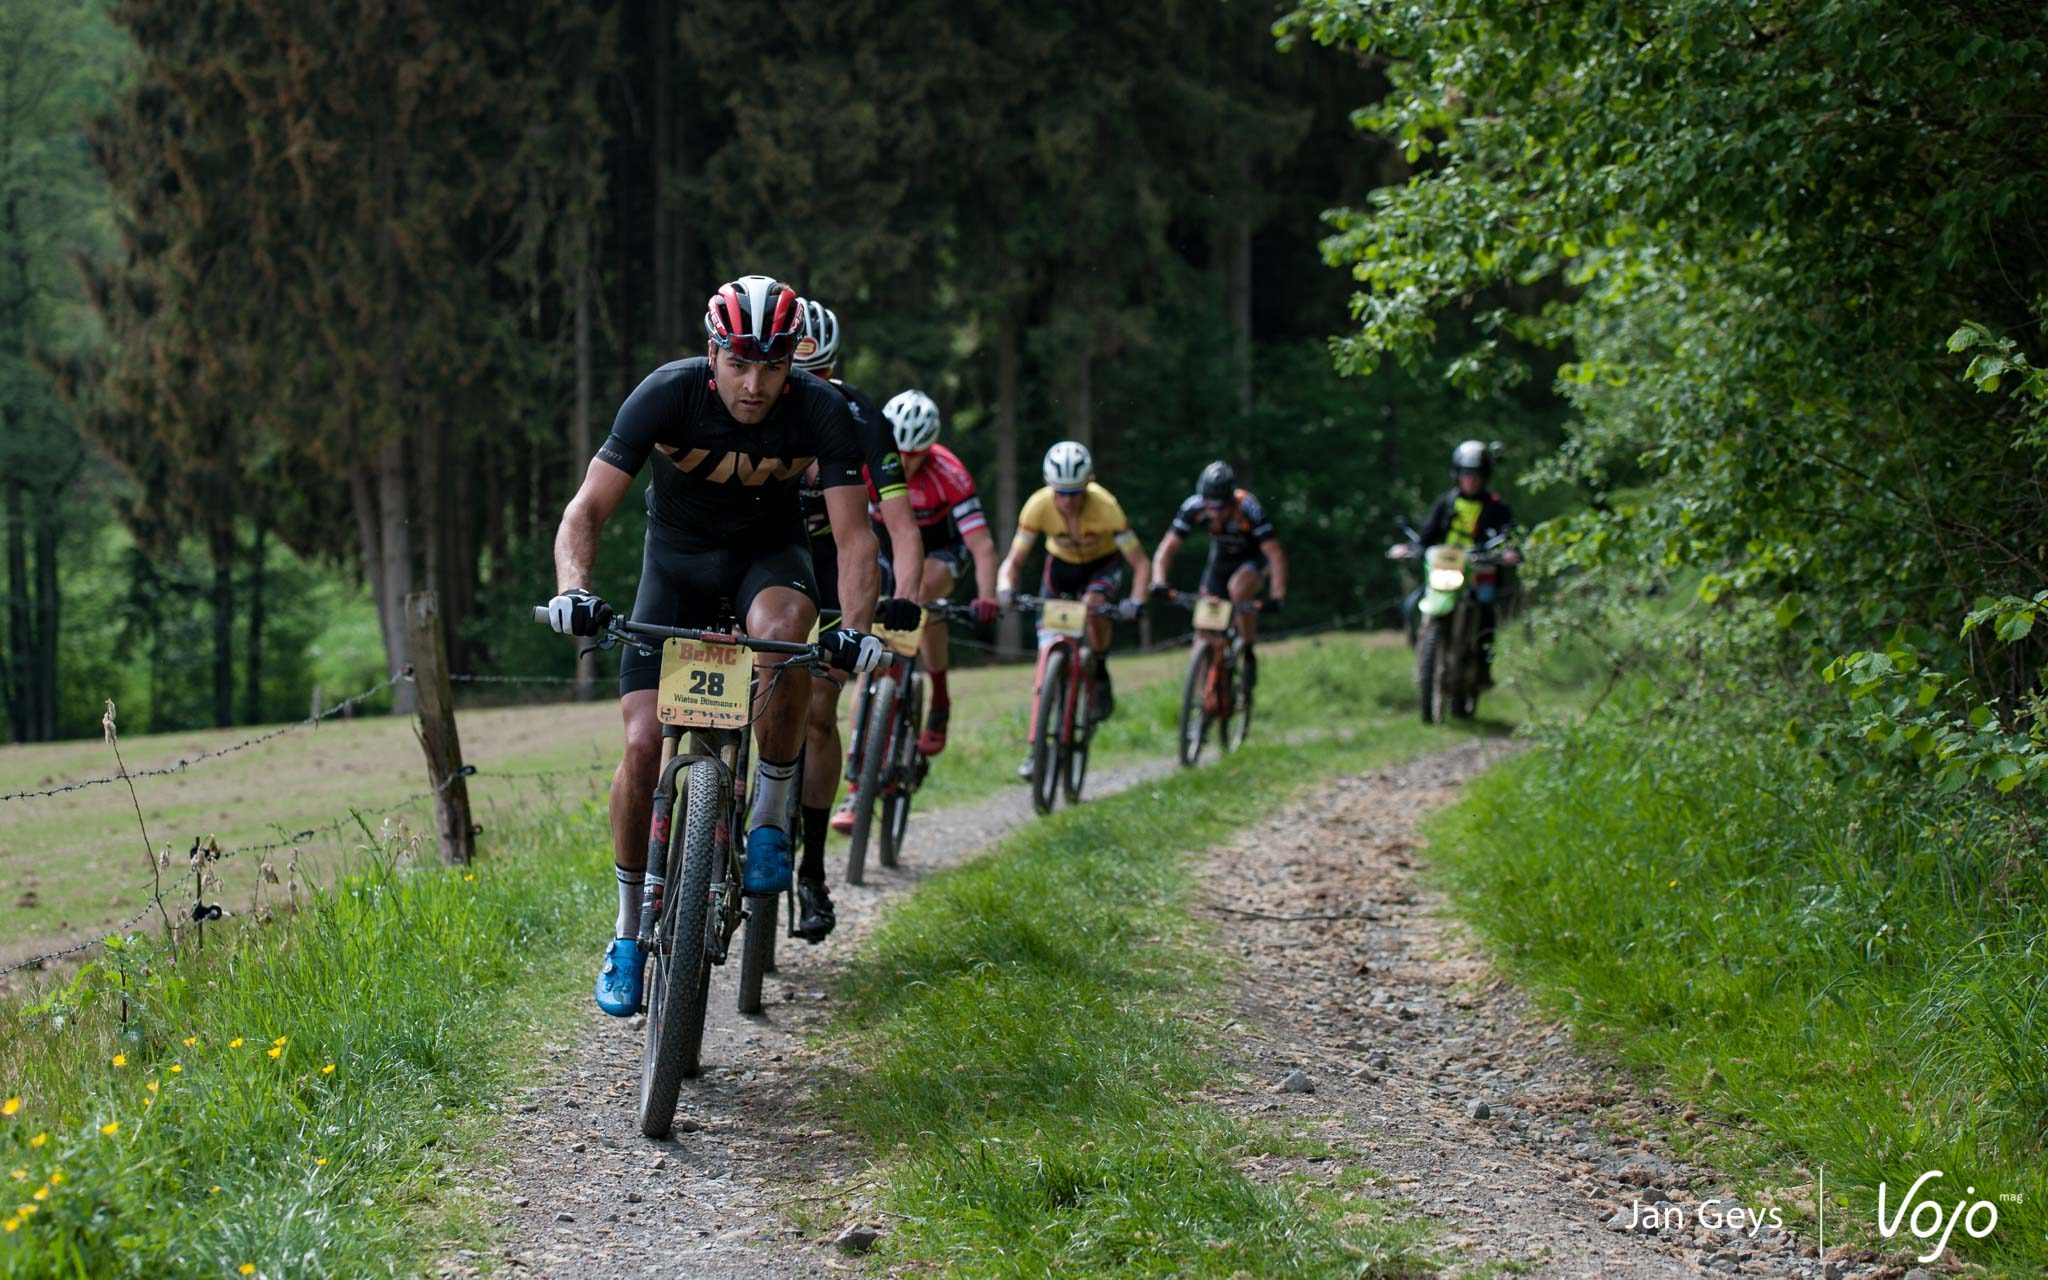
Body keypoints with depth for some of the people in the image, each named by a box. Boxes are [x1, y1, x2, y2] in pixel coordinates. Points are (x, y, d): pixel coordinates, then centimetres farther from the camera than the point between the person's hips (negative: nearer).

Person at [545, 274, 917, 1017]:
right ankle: (629, 933, 4)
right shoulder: (668, 394, -26)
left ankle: (770, 819, -17)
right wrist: (574, 591, -45)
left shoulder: (820, 412, -24)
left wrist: (855, 629, -41)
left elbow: (854, 533, -24)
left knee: (783, 630, -37)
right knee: (643, 743, -13)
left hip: (768, 552, 0)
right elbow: (588, 510, -27)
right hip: (678, 555, 0)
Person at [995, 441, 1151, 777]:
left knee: (1094, 606, -35)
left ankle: (1100, 677, -5)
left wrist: (1135, 601, -48)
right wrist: (1005, 588, -46)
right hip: (1061, 563, 2)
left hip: (1103, 563, -2)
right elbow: (1013, 560, -24)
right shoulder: (1038, 506, -29)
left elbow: (1141, 563, -30)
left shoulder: (1105, 507, -34)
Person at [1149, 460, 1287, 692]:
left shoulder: (1248, 508, -33)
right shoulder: (1193, 508, -25)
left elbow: (1275, 554, -34)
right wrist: (1158, 583, -38)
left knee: (1238, 588, -35)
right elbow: (1166, 549, -22)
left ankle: (1249, 656, -17)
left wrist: (1278, 596, -44)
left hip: (1252, 559, -3)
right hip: (1221, 559, 4)